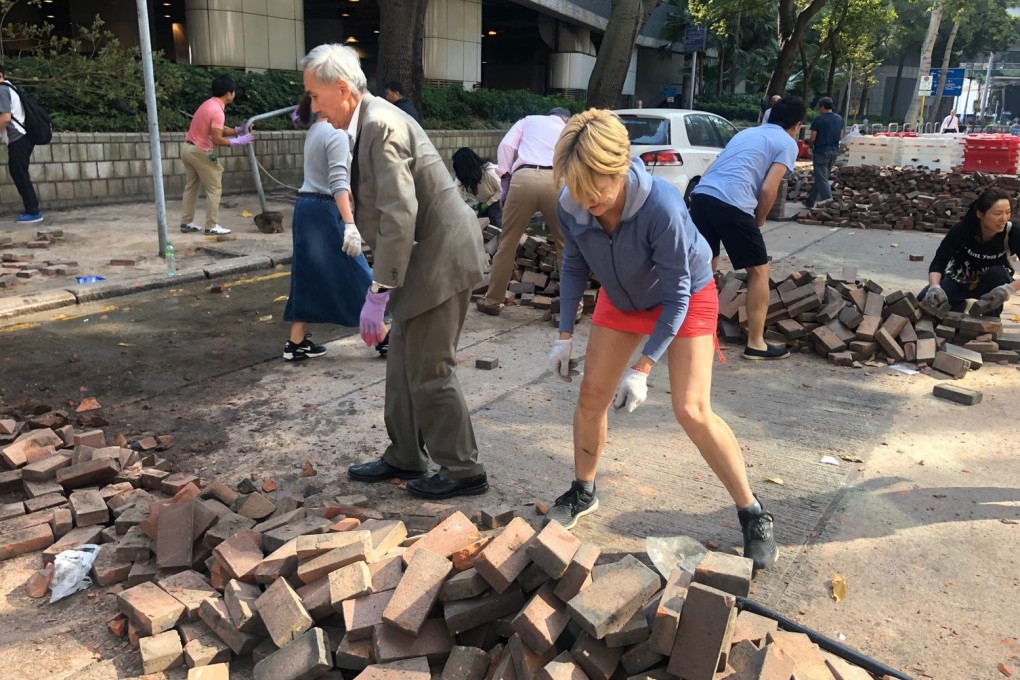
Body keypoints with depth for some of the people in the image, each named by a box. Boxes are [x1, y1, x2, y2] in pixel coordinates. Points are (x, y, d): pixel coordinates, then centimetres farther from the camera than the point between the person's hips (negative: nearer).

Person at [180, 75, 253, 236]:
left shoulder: (210, 104, 10)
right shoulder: (217, 111, -21)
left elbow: (218, 131, 13)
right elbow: (217, 140, -24)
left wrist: (238, 130, 7)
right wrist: (238, 141, -15)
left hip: (188, 148, 10)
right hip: (199, 151, -10)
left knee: (191, 186, 16)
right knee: (214, 188, -2)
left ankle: (186, 223, 21)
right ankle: (212, 226, -1)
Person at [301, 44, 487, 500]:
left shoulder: (380, 125, -18)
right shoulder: (371, 122, 13)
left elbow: (399, 217, -26)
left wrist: (378, 293, -24)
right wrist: (383, 284, 18)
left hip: (440, 257, -10)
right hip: (427, 256, 10)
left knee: (429, 371, -1)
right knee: (404, 363, 16)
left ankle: (463, 470, 13)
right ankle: (405, 457, 30)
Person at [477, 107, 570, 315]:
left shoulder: (528, 120, 28)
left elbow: (506, 145, 13)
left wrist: (505, 175, 14)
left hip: (523, 178, 0)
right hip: (556, 182, 0)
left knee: (507, 242, 10)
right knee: (566, 245, 12)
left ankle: (492, 300, 17)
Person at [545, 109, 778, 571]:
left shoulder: (661, 206, -38)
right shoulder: (570, 207, -24)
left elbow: (676, 295, -29)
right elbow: (574, 267, -3)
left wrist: (642, 368, -29)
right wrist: (565, 335, -3)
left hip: (687, 298, -5)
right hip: (621, 299, 5)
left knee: (692, 411, -12)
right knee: (591, 394, 4)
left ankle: (753, 516, 7)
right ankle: (583, 492, 27)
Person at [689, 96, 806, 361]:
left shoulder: (746, 133, 30)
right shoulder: (787, 143, 10)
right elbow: (768, 190, -3)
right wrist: (759, 220, 14)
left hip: (701, 195, 6)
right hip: (732, 204, -6)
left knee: (705, 265, 20)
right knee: (759, 271, 9)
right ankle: (756, 343, 11)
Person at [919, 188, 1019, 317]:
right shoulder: (962, 229, -27)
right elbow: (938, 263, -30)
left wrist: (1009, 288, -49)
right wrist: (935, 287, -50)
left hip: (992, 284, 0)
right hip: (959, 280, 1)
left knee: (998, 273, -34)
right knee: (924, 301, -22)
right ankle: (958, 305, 12)